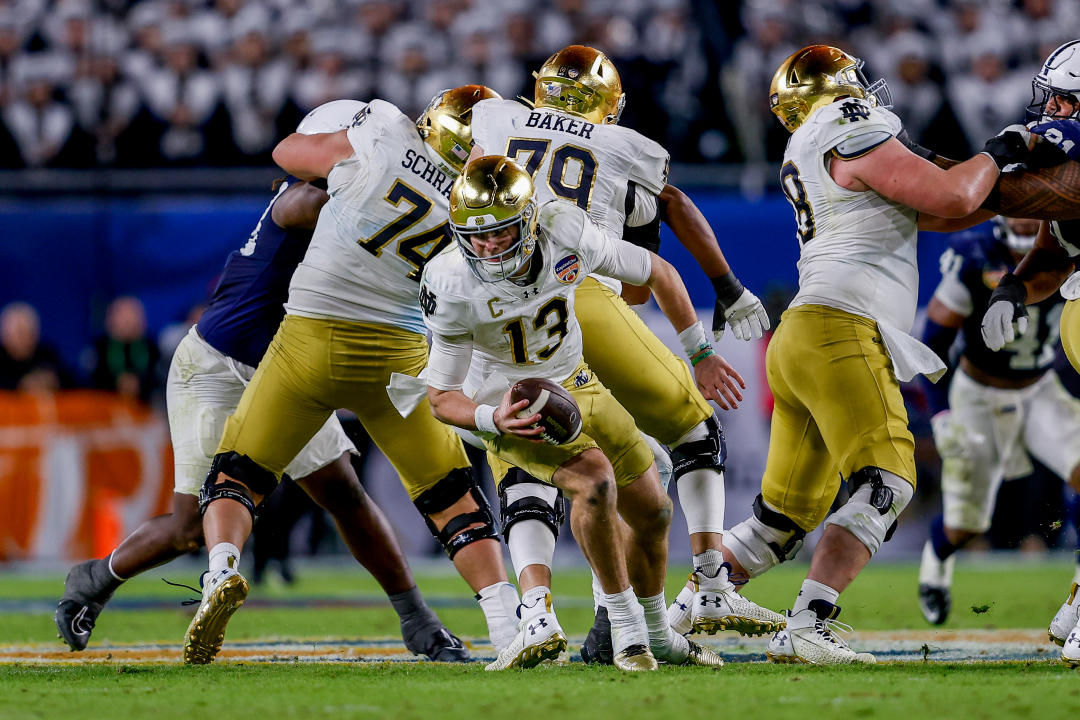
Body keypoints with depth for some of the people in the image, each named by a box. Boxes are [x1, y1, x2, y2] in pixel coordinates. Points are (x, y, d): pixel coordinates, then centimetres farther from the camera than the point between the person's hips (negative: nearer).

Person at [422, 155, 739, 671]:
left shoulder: (568, 235, -23)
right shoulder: (452, 286, -28)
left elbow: (658, 274, -3)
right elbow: (442, 397, -18)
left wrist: (700, 353, 7)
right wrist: (495, 421, -39)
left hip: (576, 385, 5)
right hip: (513, 406, -5)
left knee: (652, 513, 10)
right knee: (593, 478, -31)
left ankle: (657, 634, 36)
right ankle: (626, 628, -15)